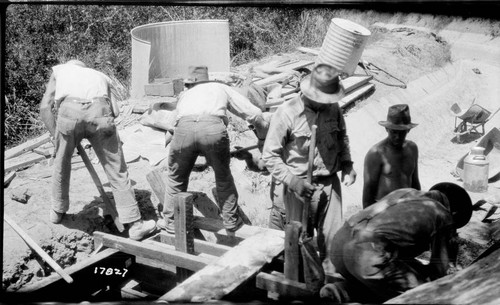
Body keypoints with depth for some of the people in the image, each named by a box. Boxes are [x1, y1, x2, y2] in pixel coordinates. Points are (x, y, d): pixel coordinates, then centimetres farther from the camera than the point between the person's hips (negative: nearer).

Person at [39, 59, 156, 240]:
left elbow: (45, 108, 21)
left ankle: (58, 212, 41)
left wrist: (56, 137, 24)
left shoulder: (59, 71, 37)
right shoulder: (100, 76, 38)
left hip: (69, 112, 0)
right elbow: (114, 111, 21)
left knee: (62, 162, 25)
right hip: (99, 112, 0)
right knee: (116, 169, 8)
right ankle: (134, 225, 9)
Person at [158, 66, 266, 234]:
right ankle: (231, 221, 29)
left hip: (184, 129, 1)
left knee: (176, 177, 22)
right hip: (213, 128, -1)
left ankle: (170, 222, 31)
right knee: (223, 177, 21)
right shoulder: (221, 88, 34)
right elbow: (253, 113, 32)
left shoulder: (185, 94, 38)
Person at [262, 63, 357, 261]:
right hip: (300, 187, -3)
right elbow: (270, 156, -11)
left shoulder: (333, 108, 0)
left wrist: (347, 164, 4)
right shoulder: (287, 113, -14)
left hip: (330, 184, 4)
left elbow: (342, 137, 20)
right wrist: (293, 181, -20)